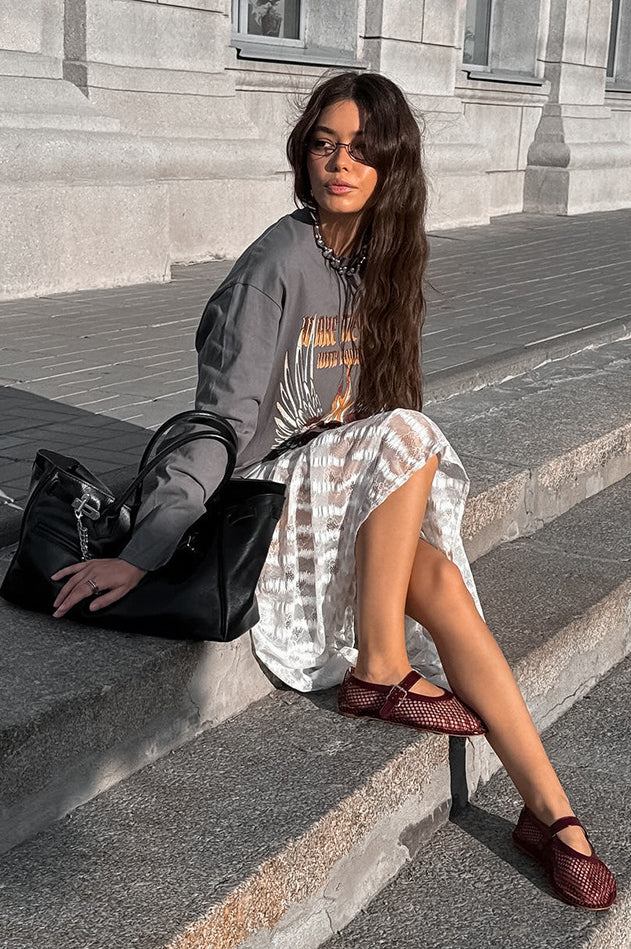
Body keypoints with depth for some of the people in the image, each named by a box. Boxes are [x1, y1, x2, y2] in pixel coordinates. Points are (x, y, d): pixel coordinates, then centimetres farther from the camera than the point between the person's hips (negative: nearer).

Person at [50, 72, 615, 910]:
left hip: (349, 491, 6)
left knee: (439, 581, -21)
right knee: (407, 435, -28)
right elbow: (224, 422, -23)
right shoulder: (279, 265, -17)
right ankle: (378, 672, -18)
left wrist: (347, 416, 0)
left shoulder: (379, 258, 6)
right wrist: (141, 554, -30)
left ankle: (550, 811, -20)